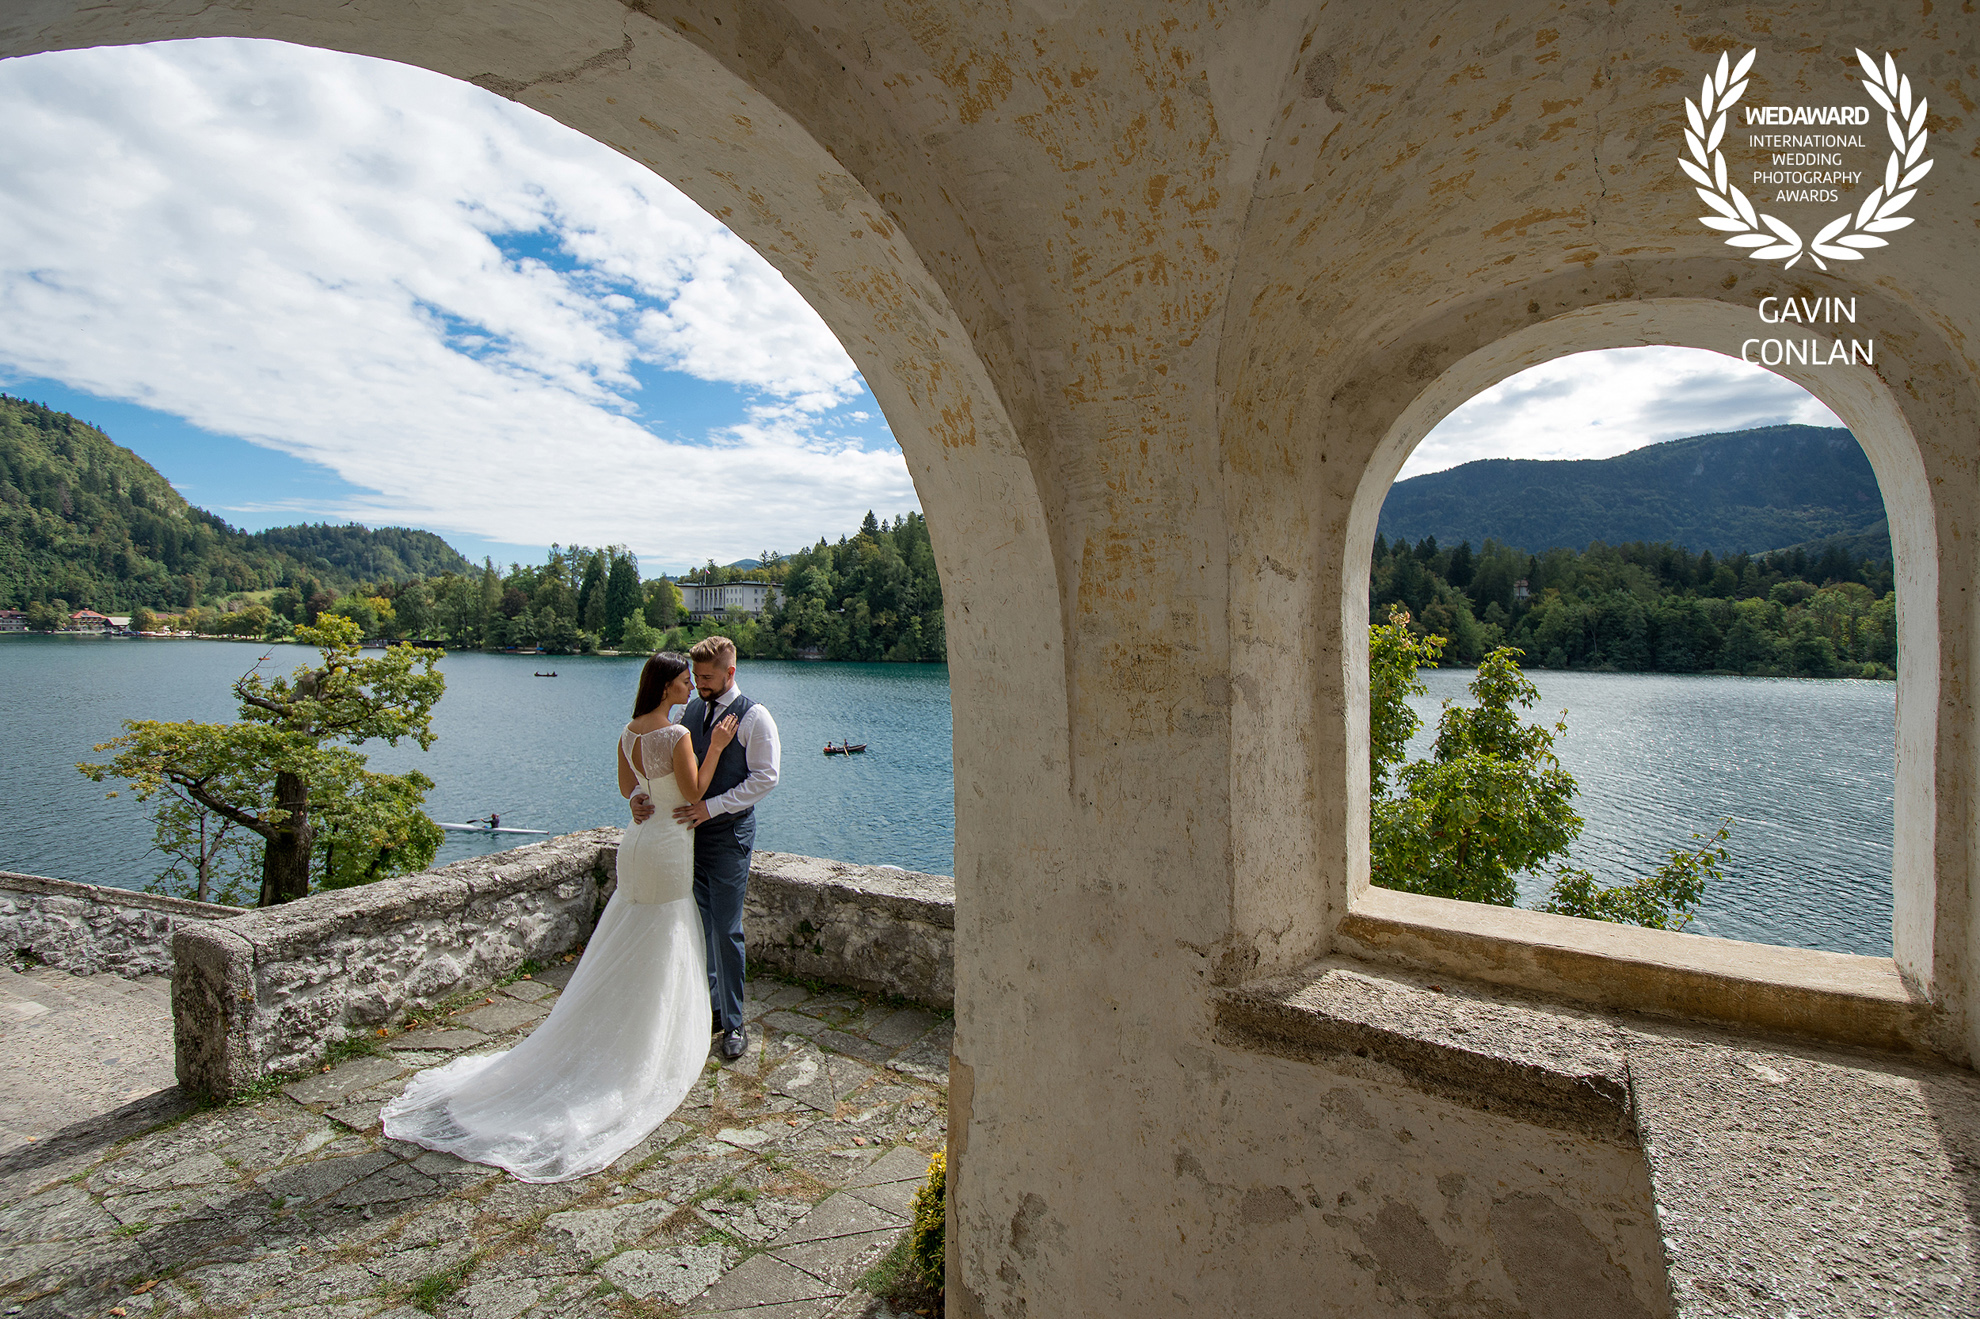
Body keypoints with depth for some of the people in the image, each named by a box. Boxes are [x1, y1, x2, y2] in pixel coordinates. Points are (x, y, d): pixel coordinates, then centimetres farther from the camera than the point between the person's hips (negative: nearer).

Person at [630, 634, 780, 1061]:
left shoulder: (754, 718, -10)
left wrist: (711, 806, -21)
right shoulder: (689, 711, 7)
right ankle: (708, 1008, 30)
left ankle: (734, 1024, 15)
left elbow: (764, 778, -14)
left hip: (728, 834, -5)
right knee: (696, 926, 13)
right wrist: (641, 795, -10)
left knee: (726, 930, 0)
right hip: (688, 830, 6)